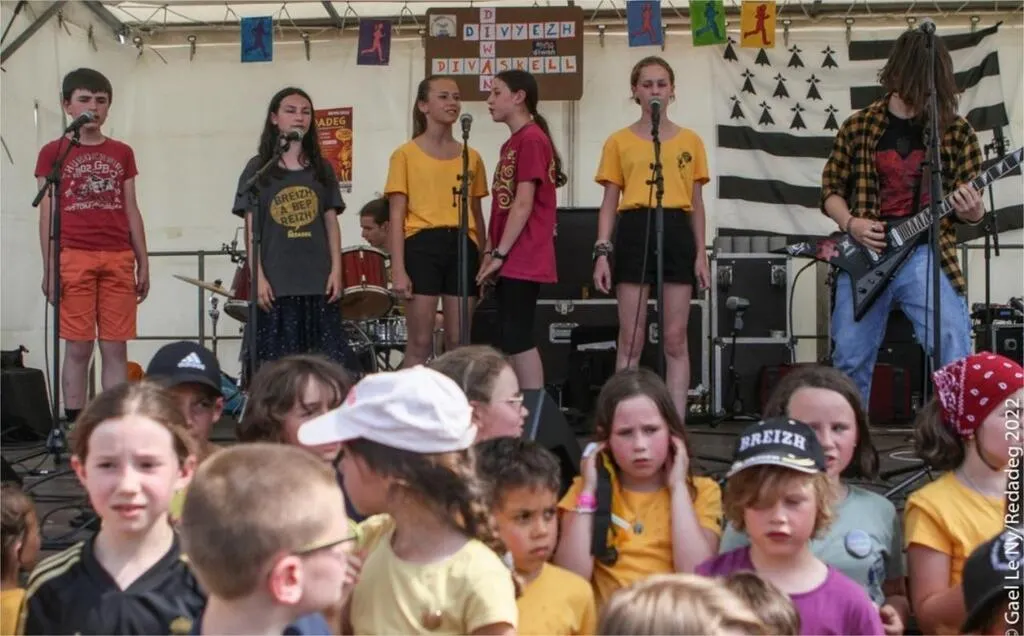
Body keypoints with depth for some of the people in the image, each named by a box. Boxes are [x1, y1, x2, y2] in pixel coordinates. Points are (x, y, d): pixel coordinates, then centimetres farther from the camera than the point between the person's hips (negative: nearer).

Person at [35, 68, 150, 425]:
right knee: (78, 348, -1)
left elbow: (131, 211, 14)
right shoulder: (53, 153, 6)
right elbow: (47, 215, 3)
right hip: (73, 258, -3)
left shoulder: (122, 153, 14)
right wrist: (49, 268, -5)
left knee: (115, 348, 3)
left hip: (118, 260, 3)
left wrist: (143, 264, 10)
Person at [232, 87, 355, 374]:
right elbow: (252, 229, 1)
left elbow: (331, 223, 10)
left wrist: (336, 270, 0)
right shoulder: (259, 169, 5)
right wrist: (258, 277, -7)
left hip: (318, 281, 2)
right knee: (275, 362, -1)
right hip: (275, 283, -2)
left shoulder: (321, 169, 12)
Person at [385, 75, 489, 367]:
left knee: (458, 341, 6)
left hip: (462, 247, 4)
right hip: (422, 246, -4)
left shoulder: (471, 157, 13)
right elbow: (397, 217, -2)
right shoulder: (406, 154, 2)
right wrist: (398, 269, -10)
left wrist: (484, 260, 11)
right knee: (420, 342, -2)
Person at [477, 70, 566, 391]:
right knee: (512, 341, 9)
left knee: (516, 340, -9)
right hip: (511, 261, 10)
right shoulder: (511, 144, 18)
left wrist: (499, 254, -16)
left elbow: (524, 204, -17)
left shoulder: (531, 139, -11)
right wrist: (490, 252, 13)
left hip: (522, 260, -10)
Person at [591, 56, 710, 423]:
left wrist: (701, 254, 4)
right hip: (634, 232, -1)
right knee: (631, 339, -1)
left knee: (676, 339, 2)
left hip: (677, 233, 1)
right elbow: (609, 204, 6)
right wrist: (602, 252, -4)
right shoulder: (619, 141, 8)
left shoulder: (690, 141, 11)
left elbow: (696, 204, 12)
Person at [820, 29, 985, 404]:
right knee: (850, 359, 9)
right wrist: (850, 223, -8)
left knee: (956, 358, -14)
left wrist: (973, 213, -16)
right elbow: (830, 188, 11)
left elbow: (971, 207, 7)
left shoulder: (955, 131, 3)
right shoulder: (859, 127, 5)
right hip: (865, 254, 1)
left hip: (925, 253, -1)